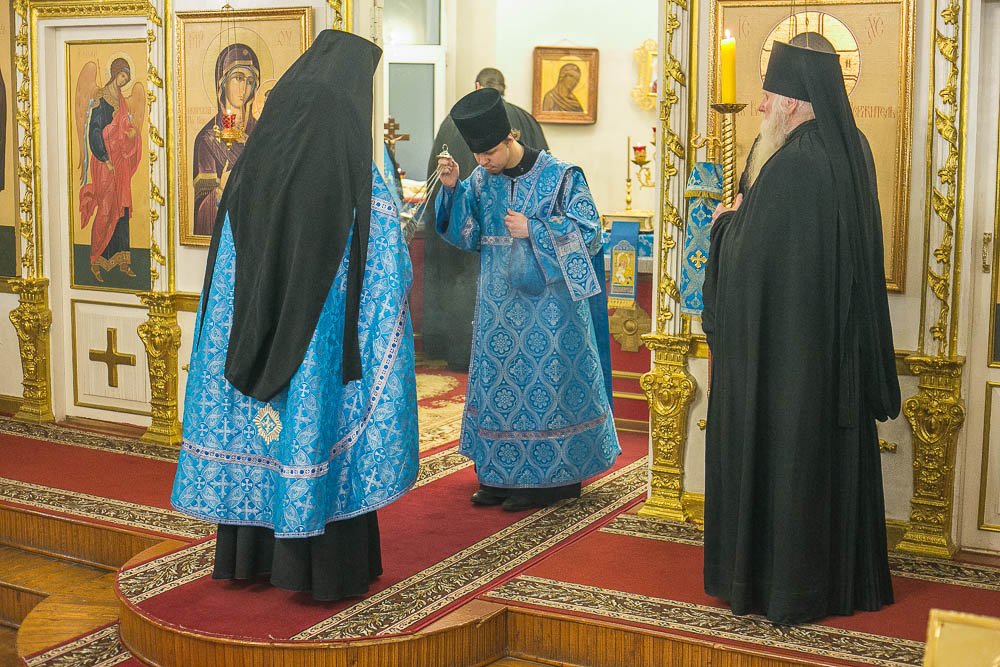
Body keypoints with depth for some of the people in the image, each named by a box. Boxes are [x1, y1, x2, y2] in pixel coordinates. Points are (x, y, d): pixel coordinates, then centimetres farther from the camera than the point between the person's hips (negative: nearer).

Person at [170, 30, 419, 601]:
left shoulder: (250, 174, -2)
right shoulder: (365, 190, -15)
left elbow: (226, 276, 4)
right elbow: (392, 283, -9)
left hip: (257, 350, 4)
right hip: (328, 353, -4)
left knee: (258, 443, 16)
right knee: (325, 444, 6)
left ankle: (252, 554, 28)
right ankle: (329, 567, 15)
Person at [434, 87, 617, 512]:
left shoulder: (560, 177, -8)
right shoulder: (481, 180, 5)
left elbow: (589, 231, -8)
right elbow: (465, 236, 6)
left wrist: (532, 230, -15)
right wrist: (452, 190, -8)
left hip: (548, 303, -5)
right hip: (499, 302, 5)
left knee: (545, 385, -1)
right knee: (496, 381, 7)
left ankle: (550, 479, 10)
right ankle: (500, 476, 18)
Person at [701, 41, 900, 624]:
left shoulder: (791, 167, -22)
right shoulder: (847, 158, 5)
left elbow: (747, 256, -20)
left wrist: (727, 221, -1)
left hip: (783, 346, -8)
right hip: (836, 347, 8)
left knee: (775, 451, 4)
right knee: (831, 448, 15)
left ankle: (775, 580, 14)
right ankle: (842, 573, 27)